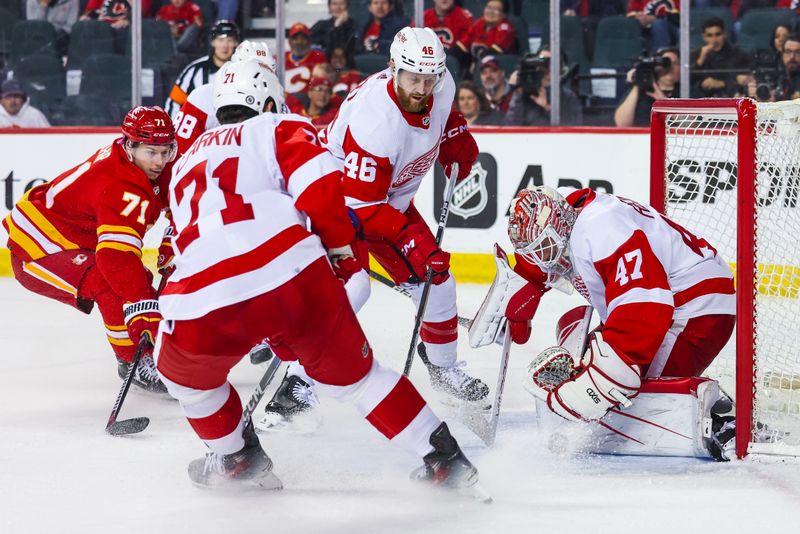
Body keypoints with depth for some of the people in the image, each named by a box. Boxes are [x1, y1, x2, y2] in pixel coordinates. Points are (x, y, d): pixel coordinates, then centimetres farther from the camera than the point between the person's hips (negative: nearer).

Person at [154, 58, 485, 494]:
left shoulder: (184, 166, 36)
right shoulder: (279, 128, 20)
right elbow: (318, 184, -1)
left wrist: (275, 338, 49)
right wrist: (341, 250, 16)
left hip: (203, 307, 2)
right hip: (293, 276, -2)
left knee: (182, 369, 34)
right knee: (354, 374, 19)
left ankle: (236, 458, 42)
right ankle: (445, 460, 21)